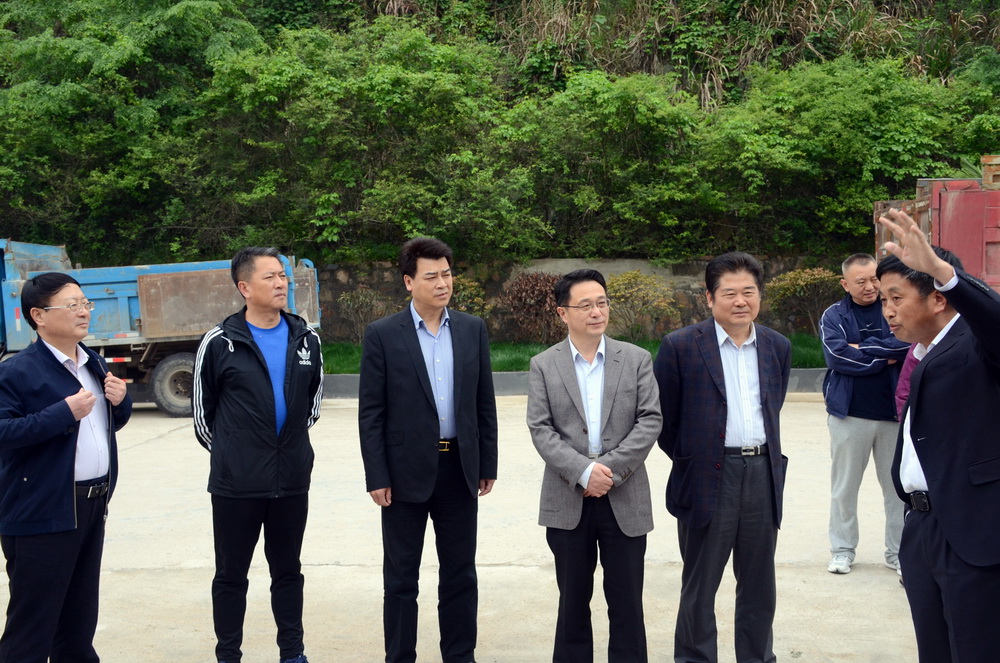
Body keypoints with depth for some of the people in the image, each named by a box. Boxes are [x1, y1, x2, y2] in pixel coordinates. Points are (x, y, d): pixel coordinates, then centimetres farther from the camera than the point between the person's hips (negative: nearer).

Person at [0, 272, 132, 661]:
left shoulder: (94, 365, 13)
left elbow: (112, 423, 23)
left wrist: (120, 401, 1)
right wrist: (64, 412, -25)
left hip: (92, 505, 8)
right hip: (42, 512, -8)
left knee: (80, 617, 19)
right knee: (32, 623, -2)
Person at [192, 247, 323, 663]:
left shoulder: (306, 339, 4)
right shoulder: (220, 343, -7)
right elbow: (202, 410, 4)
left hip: (292, 480, 3)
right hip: (236, 484, -3)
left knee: (288, 571, 14)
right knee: (231, 574, 8)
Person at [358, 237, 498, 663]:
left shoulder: (472, 329, 5)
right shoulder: (383, 335, -5)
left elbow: (484, 402, 8)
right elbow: (370, 412, -6)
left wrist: (488, 464, 6)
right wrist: (376, 477, -10)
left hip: (460, 468, 3)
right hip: (406, 471, -3)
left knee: (460, 574, 11)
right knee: (400, 578, 8)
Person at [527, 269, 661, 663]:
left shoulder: (637, 360, 4)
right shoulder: (544, 365, 3)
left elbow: (650, 420, -3)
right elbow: (541, 429, -5)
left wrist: (610, 468, -13)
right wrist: (583, 471, -17)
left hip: (625, 499, 0)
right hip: (567, 501, 0)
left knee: (626, 602, 5)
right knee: (573, 600, 10)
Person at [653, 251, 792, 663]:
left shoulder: (778, 347, 7)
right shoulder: (680, 347, -7)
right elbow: (662, 418, -1)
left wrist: (766, 454, 13)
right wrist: (689, 459, 4)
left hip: (763, 474, 4)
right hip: (708, 478, -4)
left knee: (759, 585, 14)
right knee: (699, 587, 7)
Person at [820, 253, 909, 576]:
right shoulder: (834, 316, 1)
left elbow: (909, 343, -14)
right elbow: (836, 355, -14)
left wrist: (865, 349, -14)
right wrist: (886, 357, -12)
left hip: (894, 414, 0)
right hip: (850, 413, 0)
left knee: (898, 486, 7)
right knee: (844, 487, 8)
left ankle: (899, 551, 18)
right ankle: (842, 549, 21)